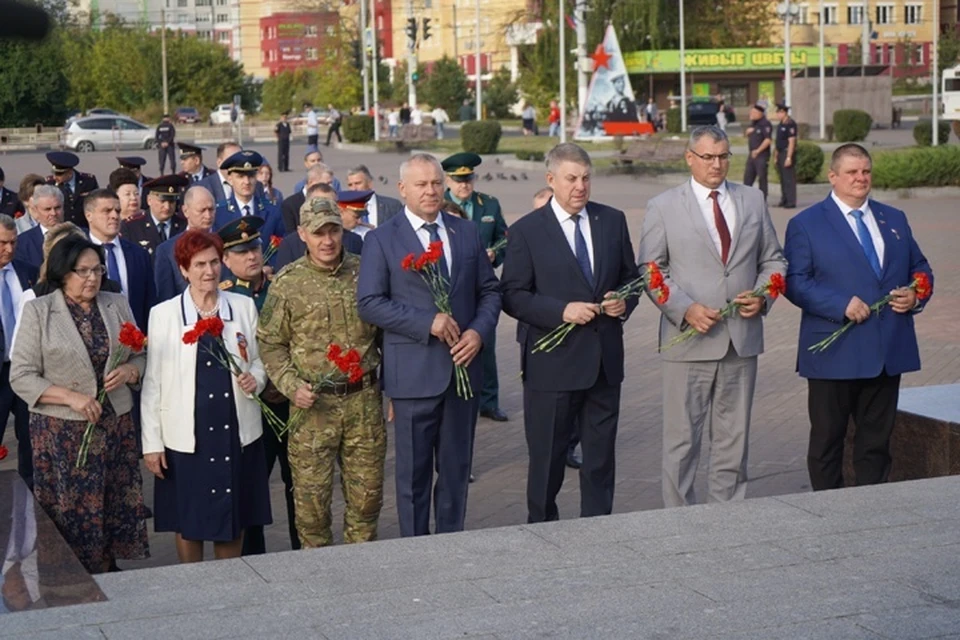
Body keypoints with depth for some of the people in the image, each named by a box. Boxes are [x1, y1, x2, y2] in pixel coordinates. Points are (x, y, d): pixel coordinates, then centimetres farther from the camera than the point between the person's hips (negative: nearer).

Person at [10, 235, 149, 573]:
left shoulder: (117, 305, 8)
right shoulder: (38, 310, -3)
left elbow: (140, 357, 14)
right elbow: (21, 376, -6)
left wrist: (129, 372, -10)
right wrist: (71, 397, -18)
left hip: (116, 426, 3)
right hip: (62, 431, -3)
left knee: (116, 508, 4)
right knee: (69, 513, -1)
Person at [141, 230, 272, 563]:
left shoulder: (244, 307, 4)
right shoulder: (163, 314, -2)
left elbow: (259, 359, 14)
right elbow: (152, 382, -1)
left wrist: (256, 379, -10)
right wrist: (151, 443, -3)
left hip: (237, 433, 2)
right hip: (186, 436, -2)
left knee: (234, 522, 10)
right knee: (189, 524, 7)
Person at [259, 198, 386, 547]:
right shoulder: (288, 283, -2)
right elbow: (271, 344, 1)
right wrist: (291, 386, -13)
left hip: (364, 400, 2)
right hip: (314, 404, -2)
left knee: (367, 493, 9)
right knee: (311, 496, 2)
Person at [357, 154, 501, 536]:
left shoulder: (467, 233, 10)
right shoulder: (382, 240, -3)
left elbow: (489, 291, 12)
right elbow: (369, 304, -9)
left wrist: (479, 331, -7)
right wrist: (427, 322, -17)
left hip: (463, 366, 4)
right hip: (414, 372, -4)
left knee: (456, 468, 12)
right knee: (414, 471, 5)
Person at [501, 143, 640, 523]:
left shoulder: (612, 221, 7)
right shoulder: (526, 231, -5)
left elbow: (630, 276, 15)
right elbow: (512, 295, -8)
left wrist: (624, 302, -7)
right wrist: (562, 311, -20)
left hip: (605, 360, 4)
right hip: (552, 363, -4)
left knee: (601, 459, 13)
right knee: (547, 459, 6)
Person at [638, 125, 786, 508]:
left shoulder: (753, 201, 11)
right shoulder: (663, 208, 1)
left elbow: (773, 260, 15)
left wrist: (763, 296, -5)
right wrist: (685, 309, -15)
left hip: (742, 339, 3)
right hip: (688, 340, -3)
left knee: (734, 438, 10)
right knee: (682, 439, 1)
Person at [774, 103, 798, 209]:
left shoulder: (790, 124, -14)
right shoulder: (781, 124, 15)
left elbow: (792, 142, -18)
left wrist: (789, 157, -22)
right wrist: (775, 155, 17)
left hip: (788, 153, -10)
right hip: (781, 153, 10)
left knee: (789, 179, -8)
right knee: (782, 179, 13)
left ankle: (791, 202, -6)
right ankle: (784, 200, 19)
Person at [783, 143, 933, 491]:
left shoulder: (895, 220, 14)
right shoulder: (805, 224, -2)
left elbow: (920, 269, 19)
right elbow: (795, 281, -10)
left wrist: (915, 296, -3)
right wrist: (841, 305, -21)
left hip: (889, 353, 4)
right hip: (835, 355, -4)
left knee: (877, 441, 11)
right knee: (827, 440, 5)